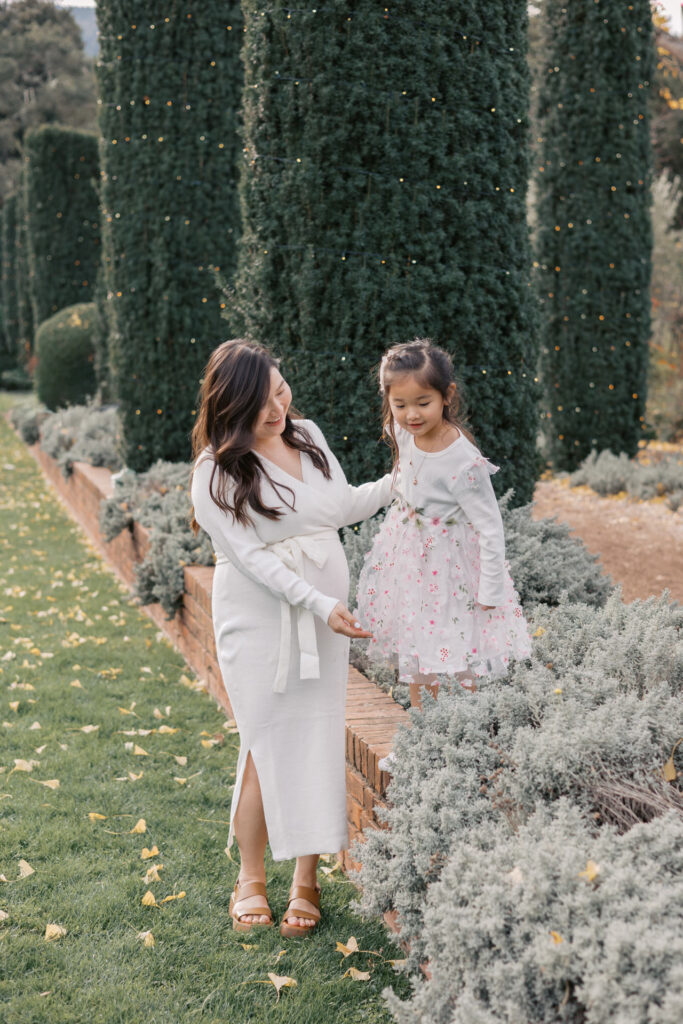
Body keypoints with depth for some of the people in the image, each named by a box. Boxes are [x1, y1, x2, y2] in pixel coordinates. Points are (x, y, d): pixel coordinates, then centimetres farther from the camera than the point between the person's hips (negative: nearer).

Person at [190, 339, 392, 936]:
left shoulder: (308, 435, 7)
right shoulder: (217, 472, -11)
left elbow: (343, 507, 20)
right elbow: (251, 556, -16)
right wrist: (320, 605, -21)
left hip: (326, 608, 5)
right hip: (260, 617, -5)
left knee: (318, 740, 3)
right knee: (267, 746, -4)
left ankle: (307, 880, 13)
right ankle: (251, 877, 15)